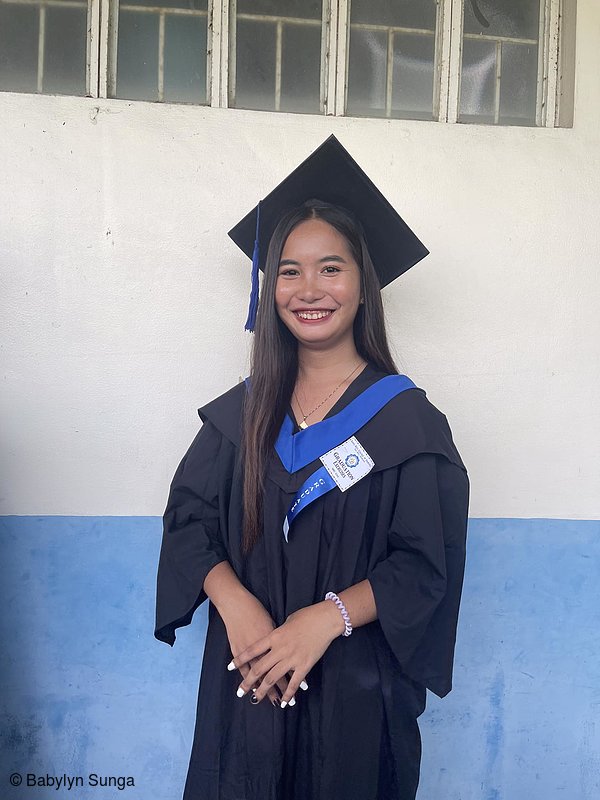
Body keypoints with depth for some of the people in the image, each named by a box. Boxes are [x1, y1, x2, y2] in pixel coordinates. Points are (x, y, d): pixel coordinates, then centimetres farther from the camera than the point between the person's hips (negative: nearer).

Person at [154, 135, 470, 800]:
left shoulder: (406, 419, -8)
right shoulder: (243, 411, 2)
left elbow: (426, 566, -10)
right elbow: (189, 519, -1)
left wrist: (327, 617, -22)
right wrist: (235, 603, -18)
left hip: (356, 689, -2)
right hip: (246, 678, 3)